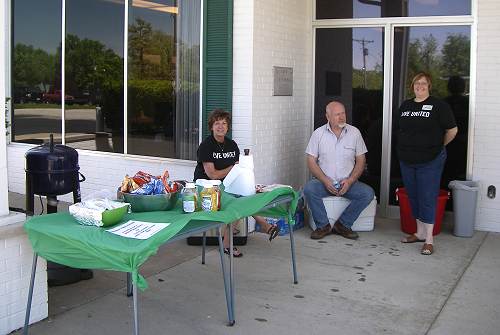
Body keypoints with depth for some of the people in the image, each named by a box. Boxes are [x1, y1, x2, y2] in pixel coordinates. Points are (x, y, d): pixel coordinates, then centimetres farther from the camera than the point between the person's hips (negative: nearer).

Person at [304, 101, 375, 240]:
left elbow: (361, 161, 4)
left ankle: (343, 224, -7)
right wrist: (325, 181, -17)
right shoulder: (318, 134, 0)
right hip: (324, 181, -1)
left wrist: (350, 181, -12)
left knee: (368, 193, -24)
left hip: (348, 182, 1)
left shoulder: (354, 132, 3)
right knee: (308, 189, -31)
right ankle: (323, 225, -11)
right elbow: (311, 161, -2)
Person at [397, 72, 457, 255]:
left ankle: (429, 240, -1)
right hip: (407, 161, 6)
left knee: (427, 199, -5)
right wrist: (410, 145, 13)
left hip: (430, 161, -6)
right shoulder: (405, 105, 11)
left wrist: (439, 145, 6)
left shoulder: (439, 106, -7)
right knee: (413, 197, 12)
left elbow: (452, 130, -4)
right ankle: (420, 232, 26)